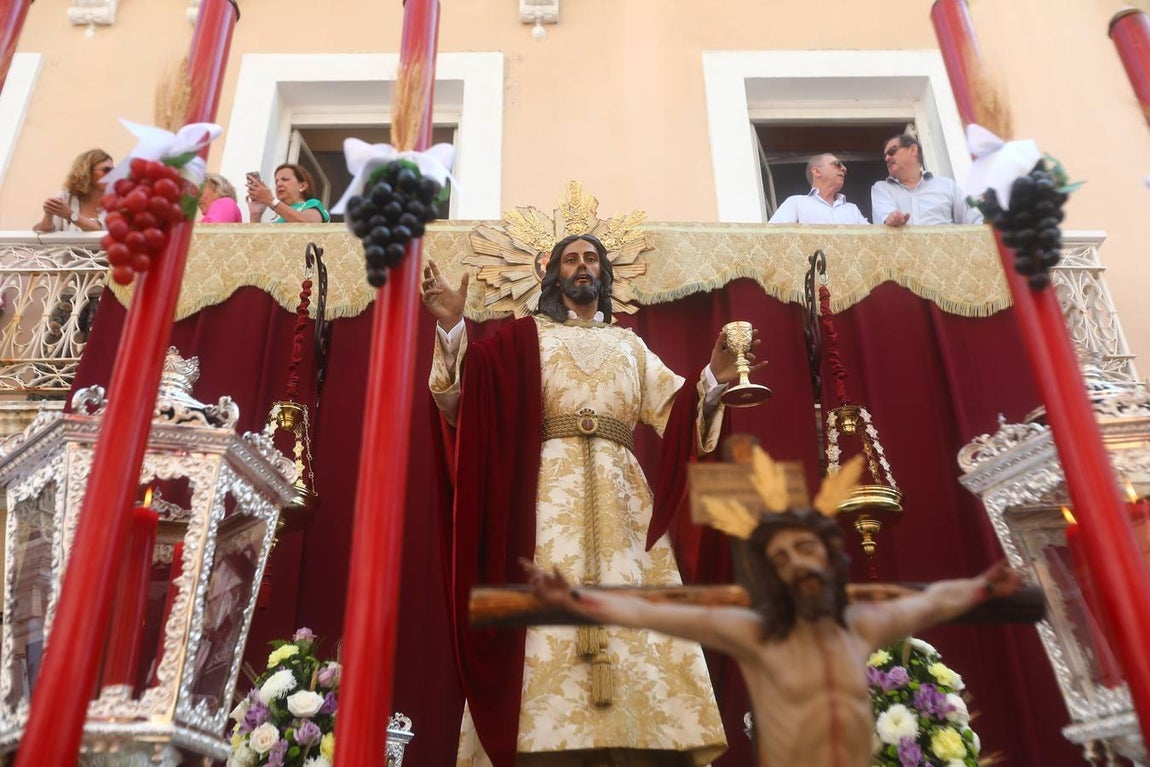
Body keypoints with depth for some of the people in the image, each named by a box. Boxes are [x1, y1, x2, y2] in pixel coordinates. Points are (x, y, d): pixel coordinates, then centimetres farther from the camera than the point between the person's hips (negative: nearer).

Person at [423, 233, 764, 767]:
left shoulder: (629, 344, 23)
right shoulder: (527, 336, 15)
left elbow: (672, 404, 13)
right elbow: (464, 396, 1)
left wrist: (713, 380, -4)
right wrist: (451, 328, -14)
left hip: (618, 494, 3)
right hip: (549, 490, -2)